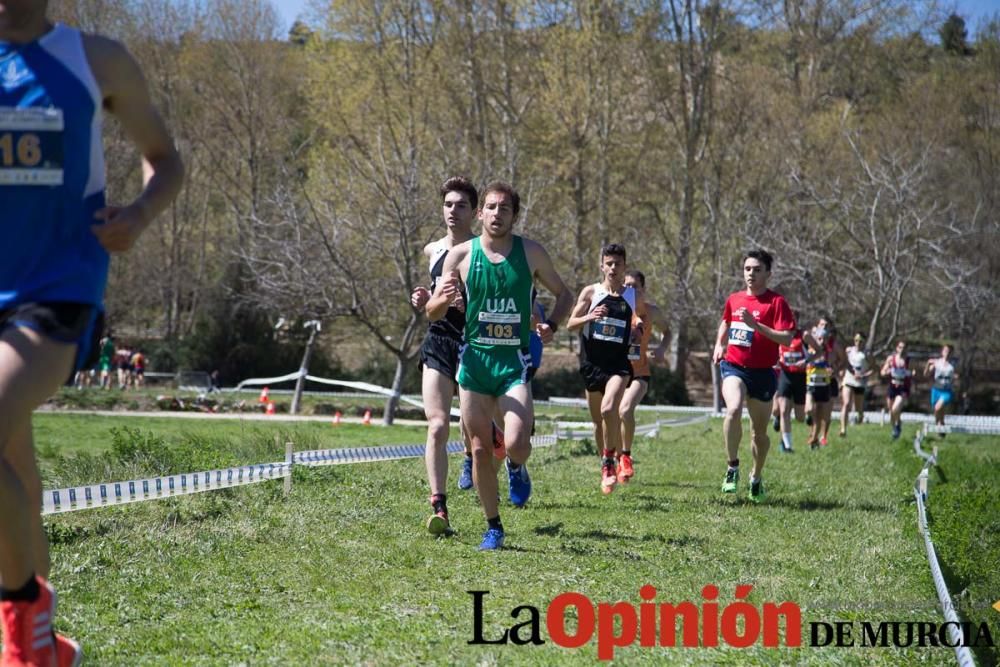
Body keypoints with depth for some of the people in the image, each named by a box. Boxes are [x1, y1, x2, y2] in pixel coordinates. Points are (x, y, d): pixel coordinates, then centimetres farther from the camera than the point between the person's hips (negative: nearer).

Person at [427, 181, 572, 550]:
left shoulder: (532, 253, 1)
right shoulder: (461, 255, 1)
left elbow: (564, 294, 15)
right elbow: (433, 313, 5)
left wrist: (551, 324, -5)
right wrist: (443, 299, -19)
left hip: (515, 363, -1)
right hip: (474, 360, 1)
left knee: (516, 445, -19)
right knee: (481, 449, 3)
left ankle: (516, 469, 18)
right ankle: (493, 527, 18)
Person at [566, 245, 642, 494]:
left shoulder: (634, 295, 5)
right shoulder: (591, 292, 3)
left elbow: (639, 325, 21)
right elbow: (570, 324, 2)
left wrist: (639, 327, -2)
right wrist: (589, 317, -17)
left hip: (619, 363, -2)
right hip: (592, 363, 2)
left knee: (608, 410, -26)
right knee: (598, 421, 11)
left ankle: (610, 460, -12)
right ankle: (607, 469, 28)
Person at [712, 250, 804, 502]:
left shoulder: (776, 302, -7)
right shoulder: (734, 299, 8)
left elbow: (787, 338, -16)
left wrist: (755, 325, -24)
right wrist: (719, 345, 15)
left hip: (762, 372, -1)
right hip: (733, 367, 1)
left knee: (759, 431, 9)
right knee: (734, 410, -29)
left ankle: (756, 477, 33)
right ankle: (733, 467, -15)